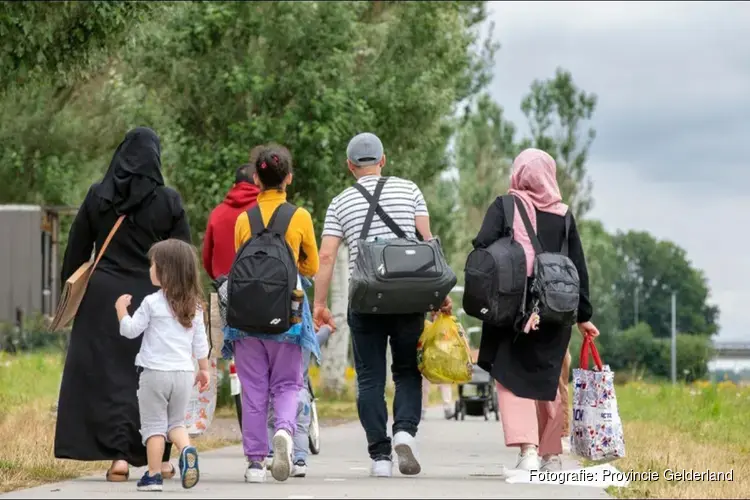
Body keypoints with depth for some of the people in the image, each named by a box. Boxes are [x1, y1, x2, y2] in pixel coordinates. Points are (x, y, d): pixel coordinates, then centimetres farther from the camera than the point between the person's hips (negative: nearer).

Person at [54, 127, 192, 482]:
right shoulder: (167, 201, -4)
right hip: (151, 299, 0)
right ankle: (161, 458, 13)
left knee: (107, 374, 3)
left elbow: (76, 251, 5)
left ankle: (118, 454, -7)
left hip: (103, 297, 0)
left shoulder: (97, 197, 0)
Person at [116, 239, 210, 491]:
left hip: (155, 371, -4)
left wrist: (121, 308, 11)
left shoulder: (152, 303, -9)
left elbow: (130, 330, -5)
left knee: (154, 425, 3)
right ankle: (186, 450, -12)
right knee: (176, 422, 17)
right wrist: (204, 369, 19)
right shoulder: (194, 305, 6)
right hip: (184, 373, 4)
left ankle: (153, 475, 1)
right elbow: (200, 342, 9)